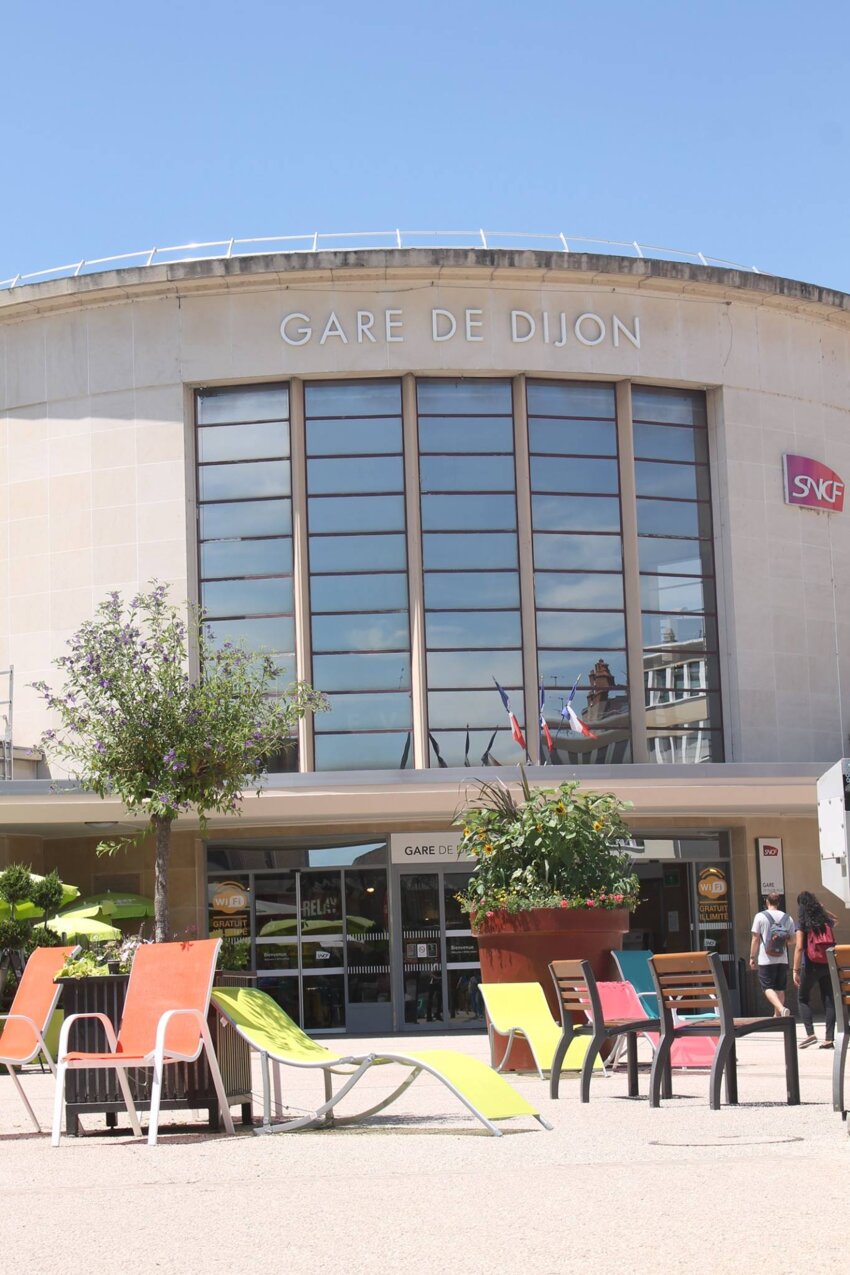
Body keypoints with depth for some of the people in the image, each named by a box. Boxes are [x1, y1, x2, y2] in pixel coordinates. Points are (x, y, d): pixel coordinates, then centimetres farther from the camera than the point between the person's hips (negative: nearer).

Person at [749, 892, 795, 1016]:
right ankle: (777, 1015, 19)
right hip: (782, 959, 4)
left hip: (766, 959, -4)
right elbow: (791, 939, 10)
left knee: (768, 987, -2)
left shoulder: (760, 916, -6)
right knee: (780, 988, 14)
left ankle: (781, 1009, -24)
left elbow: (755, 939, -7)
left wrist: (752, 957, 1)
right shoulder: (787, 918, 4)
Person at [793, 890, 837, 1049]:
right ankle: (829, 1038, 0)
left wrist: (796, 970, -13)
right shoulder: (825, 920, 7)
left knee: (803, 998, 11)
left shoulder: (802, 922, -6)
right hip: (828, 964, 4)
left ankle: (810, 1033, -4)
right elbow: (834, 920, 34)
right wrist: (822, 909, 25)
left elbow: (799, 947, -14)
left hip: (811, 965, -4)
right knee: (829, 1000, 6)